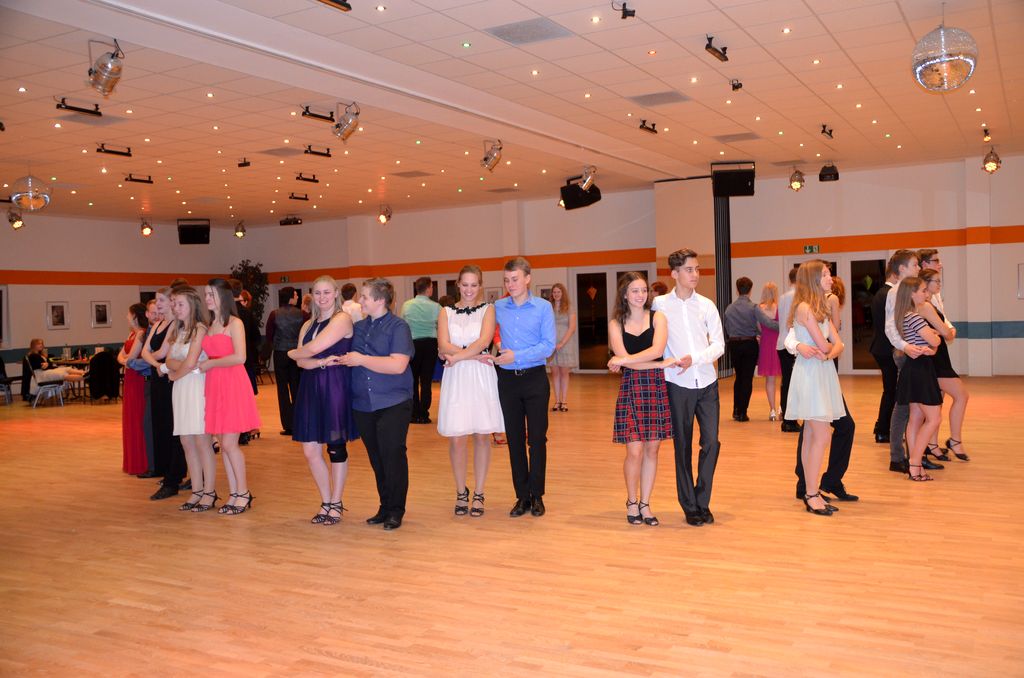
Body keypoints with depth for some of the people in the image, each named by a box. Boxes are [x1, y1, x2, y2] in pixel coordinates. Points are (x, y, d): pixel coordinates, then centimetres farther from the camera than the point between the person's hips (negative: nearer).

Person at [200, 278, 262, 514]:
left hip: (233, 385, -7)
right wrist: (202, 364, 3)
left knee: (229, 443, -6)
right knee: (224, 444, 8)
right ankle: (235, 494, 16)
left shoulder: (234, 323, -6)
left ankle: (244, 492, 8)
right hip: (214, 387, 7)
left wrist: (210, 363, -11)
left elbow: (239, 357, -18)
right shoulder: (209, 325, 14)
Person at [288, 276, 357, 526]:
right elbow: (301, 361, 5)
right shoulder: (309, 324, 16)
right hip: (311, 388, 7)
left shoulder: (342, 319, -6)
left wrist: (293, 353, 3)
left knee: (336, 447, 3)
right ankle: (326, 502, 22)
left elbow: (314, 348, -16)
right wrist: (321, 362, -15)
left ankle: (336, 504, 17)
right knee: (310, 451, 6)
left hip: (335, 387, -7)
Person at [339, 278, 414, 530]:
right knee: (376, 459, 11)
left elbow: (398, 365, -18)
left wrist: (361, 359, -14)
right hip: (363, 404, 6)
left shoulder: (398, 327, -7)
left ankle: (396, 510, 11)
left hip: (393, 404, -6)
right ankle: (385, 507, 24)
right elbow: (349, 357, 24)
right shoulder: (358, 327, 12)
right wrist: (338, 360, 0)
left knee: (393, 455, -2)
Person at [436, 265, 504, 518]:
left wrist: (456, 357, -10)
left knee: (481, 437, 3)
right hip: (455, 380, 1)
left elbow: (484, 341, -10)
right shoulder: (446, 312, 10)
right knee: (456, 439, 0)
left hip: (481, 378, -1)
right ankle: (461, 492, 19)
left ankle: (478, 494, 15)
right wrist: (474, 356, -12)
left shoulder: (488, 309, 6)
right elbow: (443, 346, -4)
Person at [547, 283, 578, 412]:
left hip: (565, 344, -1)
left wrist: (562, 343, -12)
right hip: (551, 344, 1)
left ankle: (564, 402, 6)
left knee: (564, 372, 2)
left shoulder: (569, 308, 3)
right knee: (554, 372, 3)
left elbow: (572, 328, -3)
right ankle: (557, 401, 8)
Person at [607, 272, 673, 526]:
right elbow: (624, 359, -7)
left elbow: (657, 349, -14)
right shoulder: (616, 324, 4)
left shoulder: (657, 317, 2)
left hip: (656, 387, 1)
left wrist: (623, 360, -15)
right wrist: (661, 364, -12)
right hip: (630, 388, -1)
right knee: (634, 451, -4)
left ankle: (645, 504, 19)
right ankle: (631, 502, 16)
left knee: (652, 449, 6)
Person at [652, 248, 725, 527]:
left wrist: (694, 359, -13)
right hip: (678, 384, -2)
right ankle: (690, 506, 16)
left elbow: (719, 345, 1)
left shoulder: (707, 305, 5)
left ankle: (702, 502, 15)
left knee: (711, 442, -2)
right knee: (683, 446, 4)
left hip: (707, 383, 2)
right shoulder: (660, 305, -1)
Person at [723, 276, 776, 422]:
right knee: (747, 378, 4)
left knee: (739, 377, 18)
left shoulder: (729, 308, 0)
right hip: (750, 343, -3)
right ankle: (742, 413, 5)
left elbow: (725, 328, 5)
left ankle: (736, 410, 19)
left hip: (734, 344, 3)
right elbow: (767, 323, -21)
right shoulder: (753, 307, -12)